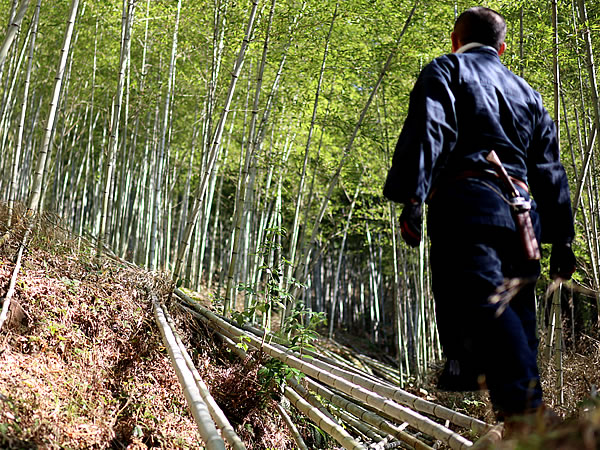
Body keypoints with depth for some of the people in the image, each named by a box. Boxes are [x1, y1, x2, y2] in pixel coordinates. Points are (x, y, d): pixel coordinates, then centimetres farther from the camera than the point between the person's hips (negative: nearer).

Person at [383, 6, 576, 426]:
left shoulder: (444, 70, 13)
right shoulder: (527, 92, 30)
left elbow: (428, 133, -8)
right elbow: (551, 171, 26)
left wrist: (411, 197, -17)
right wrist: (562, 238, 25)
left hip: (466, 204, -6)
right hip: (521, 212, 6)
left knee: (483, 304, -20)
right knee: (516, 317, 7)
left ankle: (523, 408, -36)